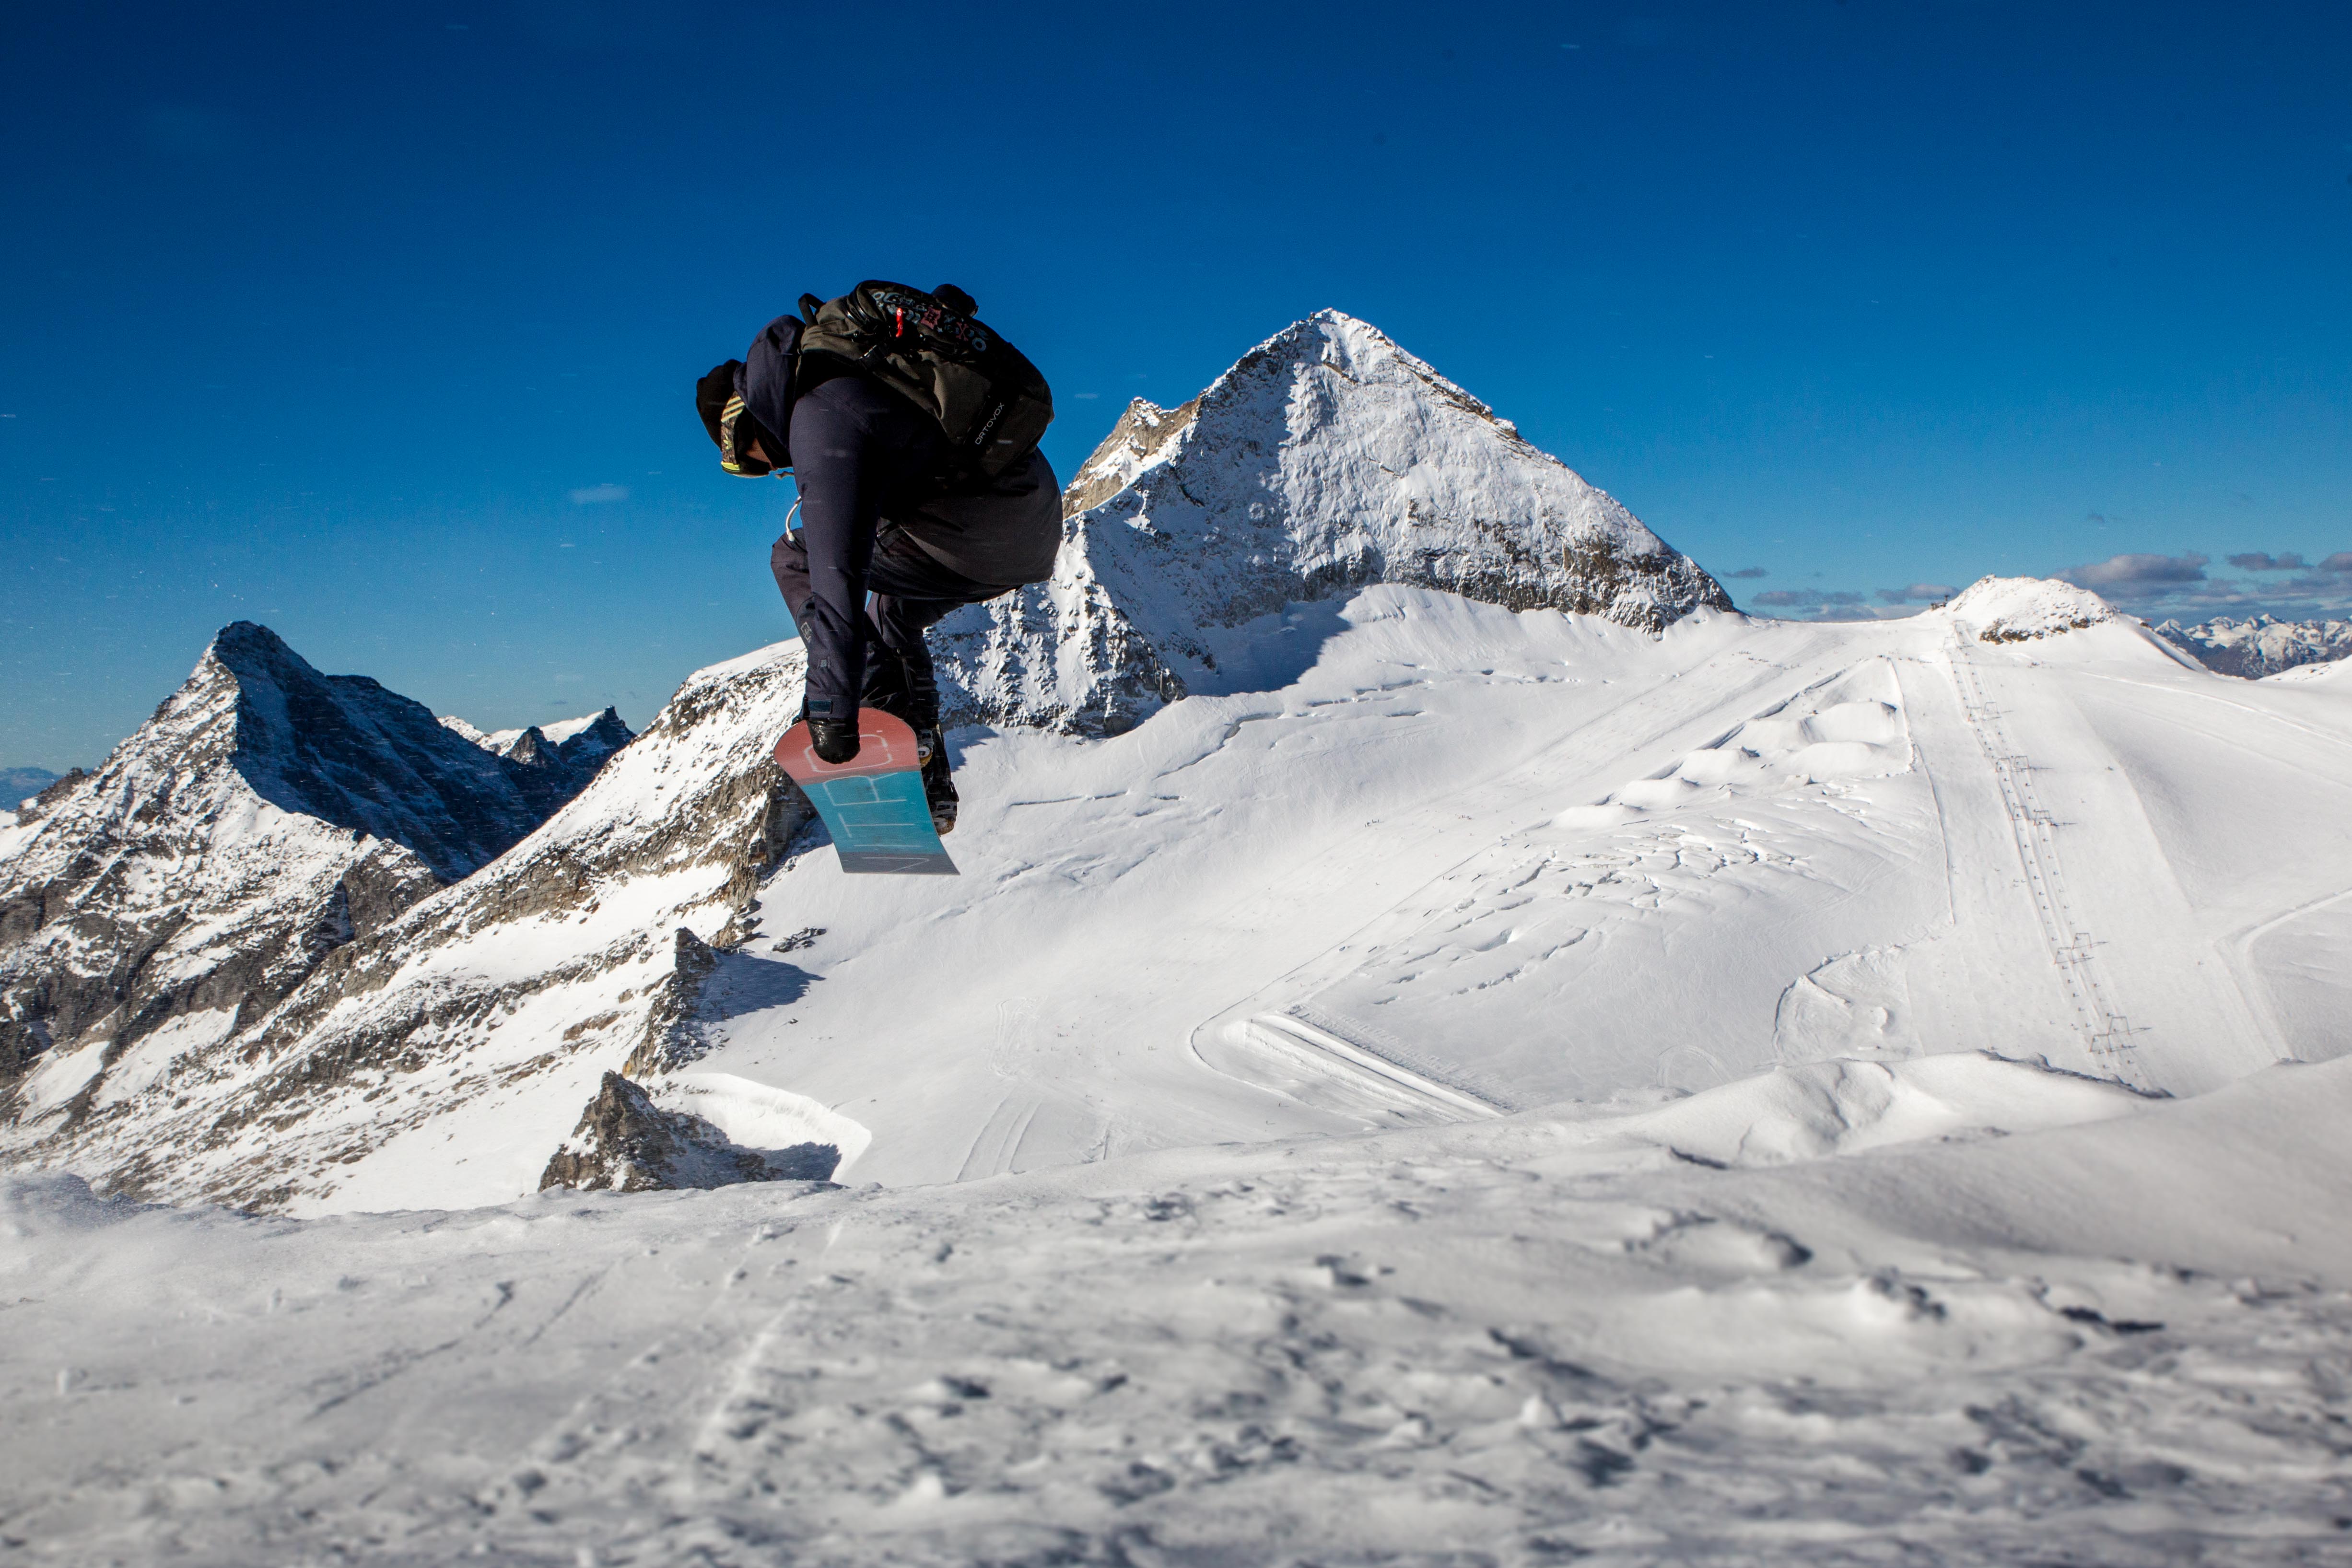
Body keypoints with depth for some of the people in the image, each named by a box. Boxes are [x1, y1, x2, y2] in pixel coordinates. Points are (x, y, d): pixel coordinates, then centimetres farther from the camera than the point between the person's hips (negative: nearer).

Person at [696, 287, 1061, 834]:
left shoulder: (822, 424, -17)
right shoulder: (848, 368, 11)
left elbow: (838, 570, -27)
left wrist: (832, 708, -28)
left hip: (977, 539, -10)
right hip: (1037, 529, 10)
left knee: (795, 557, 0)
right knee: (894, 615, 30)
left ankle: (886, 704, -8)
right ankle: (932, 789, 27)